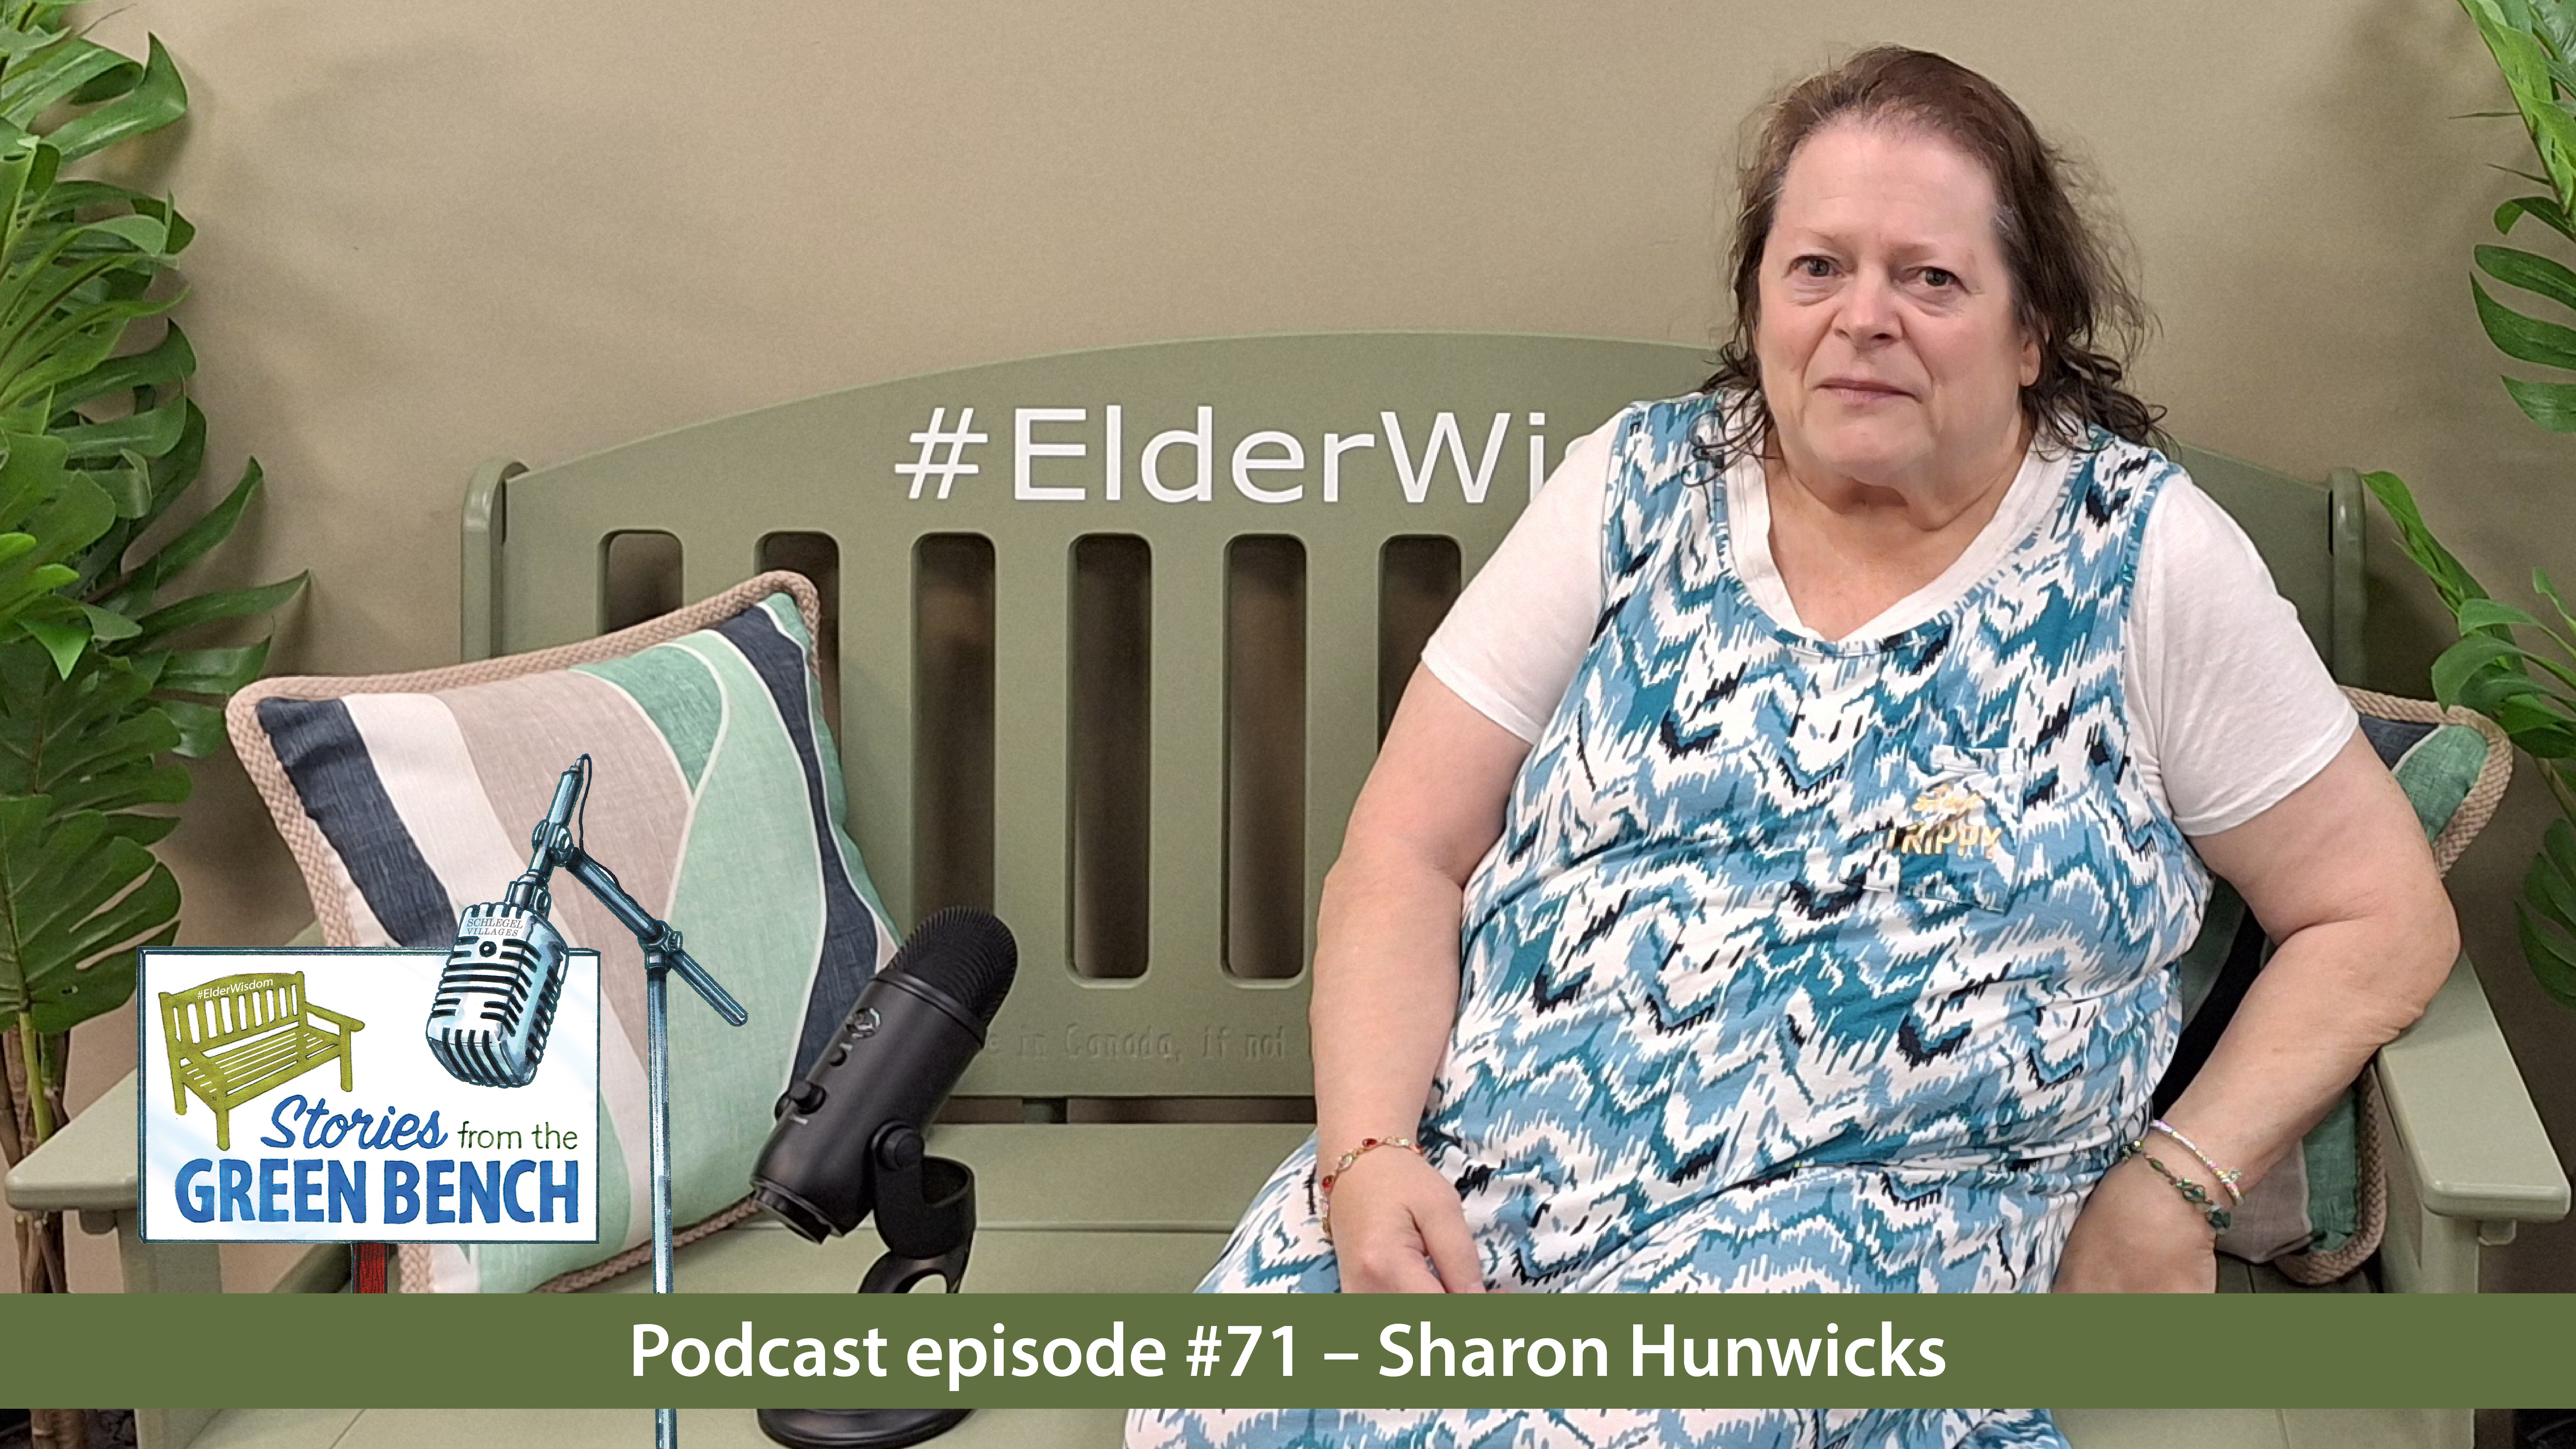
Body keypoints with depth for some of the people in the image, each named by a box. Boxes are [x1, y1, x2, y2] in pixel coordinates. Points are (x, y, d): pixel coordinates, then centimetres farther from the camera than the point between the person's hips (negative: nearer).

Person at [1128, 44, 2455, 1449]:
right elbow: (1406, 856, 4)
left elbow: (2381, 919, 5)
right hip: (1475, 1161, 2)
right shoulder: (1639, 488, 6)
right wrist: (1368, 1155, -12)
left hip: (1875, 1196, -2)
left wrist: (2168, 1190, -6)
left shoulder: (2142, 558, 0)